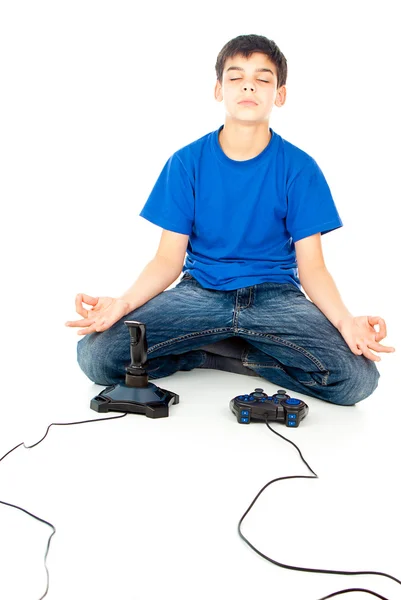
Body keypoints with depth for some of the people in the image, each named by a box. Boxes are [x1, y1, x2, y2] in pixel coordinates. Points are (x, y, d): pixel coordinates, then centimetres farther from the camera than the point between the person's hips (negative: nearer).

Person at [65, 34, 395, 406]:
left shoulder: (299, 168, -1)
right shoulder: (186, 162, 1)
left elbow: (311, 267, -4)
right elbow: (169, 259, -1)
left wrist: (345, 320, -24)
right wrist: (123, 303, -20)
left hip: (275, 295, 0)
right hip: (200, 292, 0)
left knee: (358, 377, -27)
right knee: (95, 354, -23)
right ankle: (240, 349, -5)